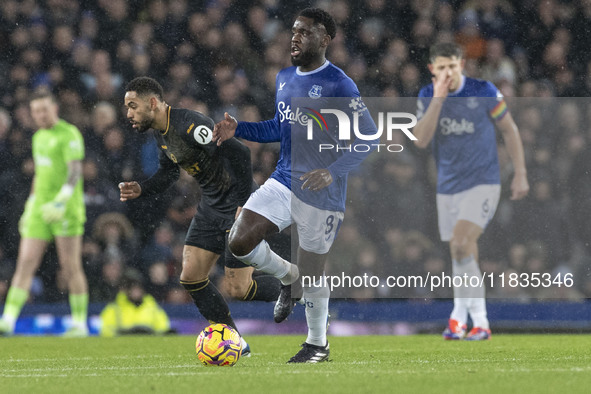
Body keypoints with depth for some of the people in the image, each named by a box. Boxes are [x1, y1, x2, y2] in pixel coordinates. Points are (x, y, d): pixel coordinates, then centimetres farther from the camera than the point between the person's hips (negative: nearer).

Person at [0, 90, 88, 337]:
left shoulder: (69, 134, -7)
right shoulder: (39, 137, 18)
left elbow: (75, 171, -17)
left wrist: (60, 201, -29)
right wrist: (29, 208, 23)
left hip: (66, 211, -7)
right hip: (40, 211, 7)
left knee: (71, 267, -3)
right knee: (25, 263, -4)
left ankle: (80, 323, 7)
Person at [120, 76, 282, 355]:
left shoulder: (189, 125, -26)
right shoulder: (160, 133, 5)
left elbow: (239, 153, -31)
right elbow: (168, 173, 20)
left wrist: (244, 206, -29)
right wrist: (140, 189, 0)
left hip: (240, 206, -9)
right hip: (211, 207, 9)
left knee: (239, 289, -8)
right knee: (190, 277, 1)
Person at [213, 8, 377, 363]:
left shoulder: (338, 85, -13)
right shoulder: (285, 78, 11)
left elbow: (369, 136, -15)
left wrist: (332, 171, -26)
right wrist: (237, 129, 8)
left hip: (320, 193, -7)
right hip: (283, 183, 7)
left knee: (311, 271, 2)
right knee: (240, 243, -9)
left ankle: (318, 345, 23)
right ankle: (288, 276, 20)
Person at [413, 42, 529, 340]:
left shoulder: (484, 92, -8)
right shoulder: (427, 96, 1)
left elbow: (509, 130, 2)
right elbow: (421, 140, -12)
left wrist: (520, 174, -1)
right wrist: (438, 98, -19)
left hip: (482, 183, -4)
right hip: (448, 187, 4)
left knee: (461, 244, -21)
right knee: (460, 252, 8)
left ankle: (463, 318, -17)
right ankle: (459, 321, 21)